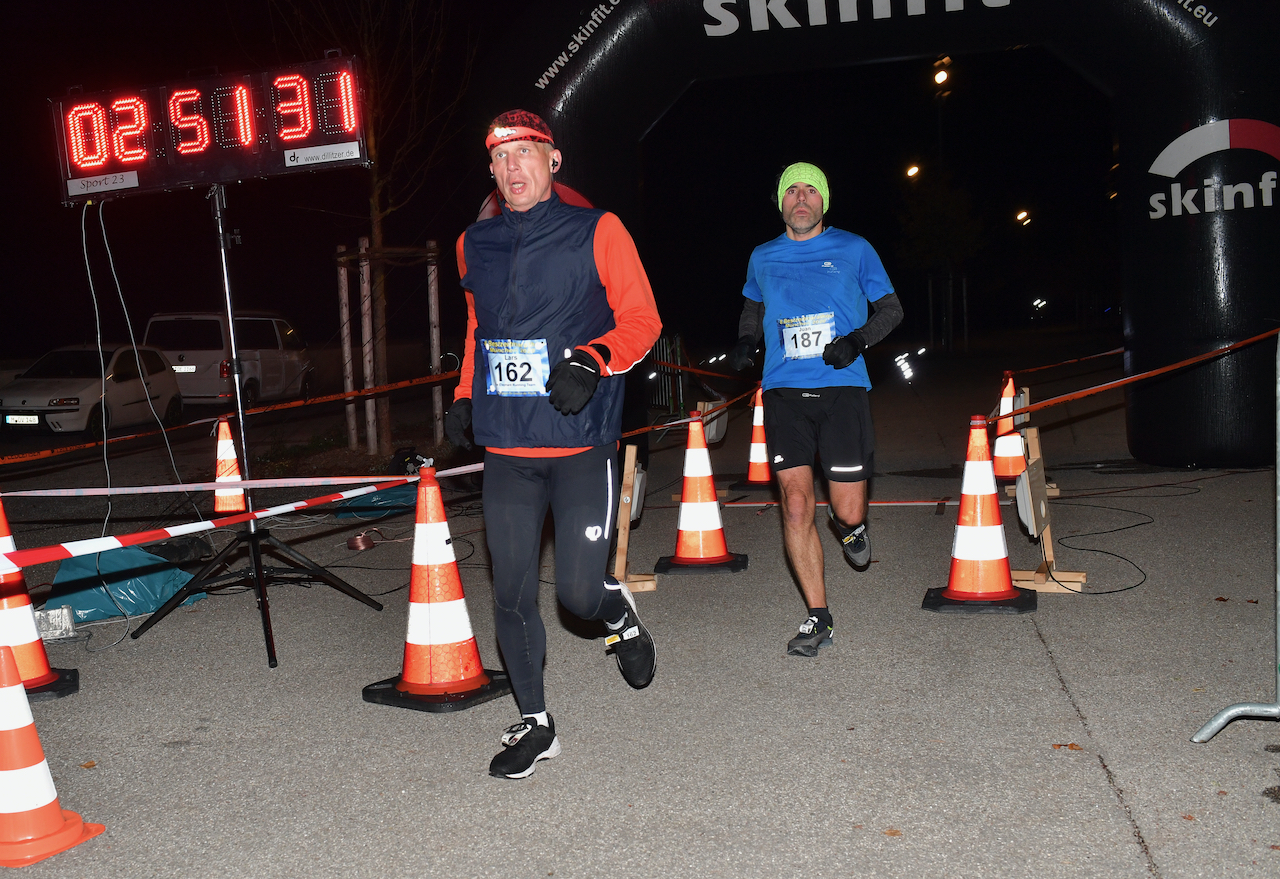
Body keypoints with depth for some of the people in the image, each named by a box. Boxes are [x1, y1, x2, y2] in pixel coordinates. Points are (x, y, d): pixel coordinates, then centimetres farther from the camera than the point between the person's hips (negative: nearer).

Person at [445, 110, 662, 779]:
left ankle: (622, 618, 28)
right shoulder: (475, 245, 13)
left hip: (582, 445, -4)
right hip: (506, 450, 4)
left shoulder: (596, 232, 0)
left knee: (579, 591, -9)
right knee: (511, 595, 6)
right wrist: (465, 397, 15)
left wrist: (592, 359, -19)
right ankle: (533, 724, 24)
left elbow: (642, 319, -1)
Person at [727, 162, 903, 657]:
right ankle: (818, 617, 5)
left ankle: (850, 526, 35)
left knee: (847, 511, -5)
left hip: (842, 387, -2)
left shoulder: (853, 250, 6)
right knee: (795, 503, -7)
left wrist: (858, 340, -7)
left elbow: (891, 309, 12)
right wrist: (744, 342, 11)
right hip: (783, 391, 2)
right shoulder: (763, 258, 13)